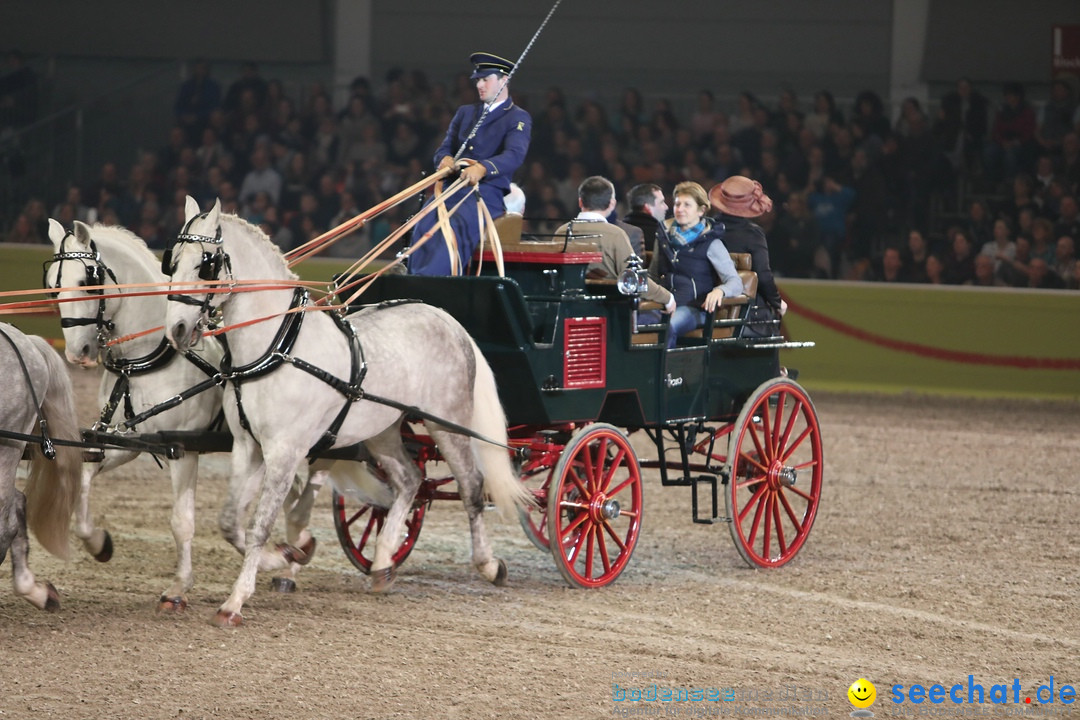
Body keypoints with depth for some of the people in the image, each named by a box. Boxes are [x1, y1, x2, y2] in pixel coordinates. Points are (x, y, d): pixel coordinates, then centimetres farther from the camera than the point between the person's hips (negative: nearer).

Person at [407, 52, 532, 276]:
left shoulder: (518, 119, 5)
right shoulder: (465, 113, 26)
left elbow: (514, 156, -13)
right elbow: (444, 149, 21)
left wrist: (482, 168, -33)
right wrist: (445, 159, -8)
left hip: (486, 192, -5)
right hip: (451, 188, 5)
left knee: (456, 228, -36)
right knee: (423, 226, -27)